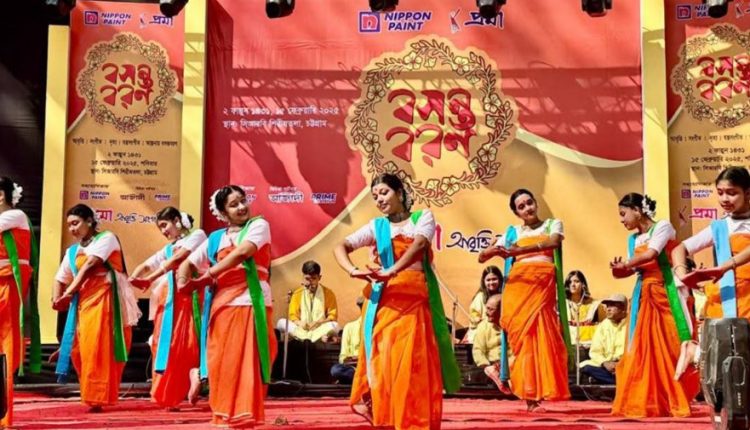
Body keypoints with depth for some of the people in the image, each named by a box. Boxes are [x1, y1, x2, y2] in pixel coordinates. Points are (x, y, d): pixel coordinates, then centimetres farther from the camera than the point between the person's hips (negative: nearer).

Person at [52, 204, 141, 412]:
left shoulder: (106, 238, -1)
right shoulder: (72, 251, 18)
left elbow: (90, 265, -13)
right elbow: (61, 278, 13)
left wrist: (69, 292, -19)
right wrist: (57, 298, -9)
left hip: (105, 300, -7)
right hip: (83, 303, 7)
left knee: (99, 349, -11)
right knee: (80, 349, 3)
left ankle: (98, 398, -8)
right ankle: (92, 395, 15)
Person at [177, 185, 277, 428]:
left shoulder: (259, 225, 4)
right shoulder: (215, 238, 17)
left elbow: (242, 252, -12)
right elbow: (187, 264, 20)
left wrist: (206, 276, -10)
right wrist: (183, 281, -3)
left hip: (251, 303, -4)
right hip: (222, 305, 4)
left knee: (246, 363, -6)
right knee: (221, 363, 4)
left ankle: (245, 416, -2)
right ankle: (224, 415, 13)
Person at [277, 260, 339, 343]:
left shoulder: (328, 293, 3)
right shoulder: (297, 293, 7)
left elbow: (332, 316, 1)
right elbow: (293, 315, 5)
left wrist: (319, 322, -19)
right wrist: (299, 323, -19)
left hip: (320, 329, -2)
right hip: (302, 329, 2)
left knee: (334, 326, -31)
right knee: (281, 322, -26)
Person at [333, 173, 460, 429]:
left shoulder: (423, 217, 8)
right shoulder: (376, 226, 13)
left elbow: (419, 245, -13)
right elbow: (340, 247, 1)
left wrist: (392, 271, -29)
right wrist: (354, 271, -20)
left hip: (415, 299, -2)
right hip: (384, 300, 2)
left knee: (413, 362, -6)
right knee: (383, 360, -2)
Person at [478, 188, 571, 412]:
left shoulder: (552, 224, 14)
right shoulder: (512, 232, 17)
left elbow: (553, 243, -10)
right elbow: (481, 257, 14)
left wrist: (519, 250, -20)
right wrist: (494, 251, -11)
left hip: (543, 285, -1)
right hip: (517, 285, 1)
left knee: (540, 336, -10)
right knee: (523, 337, -7)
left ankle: (535, 394, -6)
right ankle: (530, 395, -5)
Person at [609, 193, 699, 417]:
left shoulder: (662, 227, -4)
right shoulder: (633, 239, 15)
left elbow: (650, 255, -17)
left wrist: (625, 263, -4)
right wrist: (619, 269, -6)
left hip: (665, 292, -6)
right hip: (644, 296, 6)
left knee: (671, 346, -4)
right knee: (644, 349, 1)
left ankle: (676, 402, 2)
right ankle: (647, 403, 4)